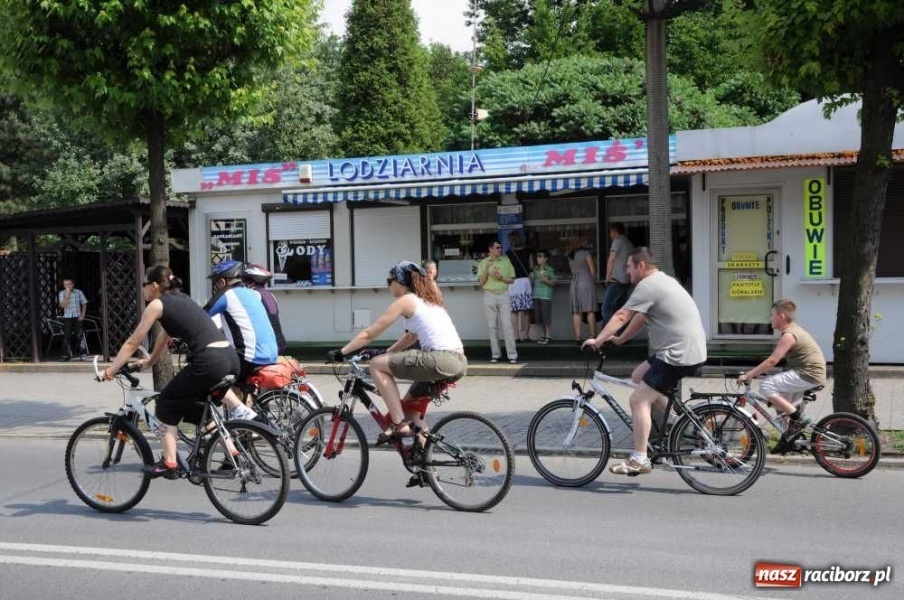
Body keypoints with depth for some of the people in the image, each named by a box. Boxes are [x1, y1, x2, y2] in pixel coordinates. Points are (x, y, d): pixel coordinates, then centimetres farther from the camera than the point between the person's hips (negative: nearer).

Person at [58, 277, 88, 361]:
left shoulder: (79, 292, 0)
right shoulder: (62, 293, 0)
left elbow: (84, 303, 6)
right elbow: (62, 305, -11)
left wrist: (82, 315, -3)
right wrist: (67, 295, -17)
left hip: (77, 317, -1)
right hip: (67, 318, 1)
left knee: (79, 335, -1)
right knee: (67, 336, -1)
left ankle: (83, 354, 6)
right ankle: (66, 354, 5)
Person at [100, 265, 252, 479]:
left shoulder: (157, 304, 5)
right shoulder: (181, 299, 26)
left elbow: (132, 343, 11)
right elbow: (164, 337, 38)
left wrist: (110, 370, 21)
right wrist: (149, 361, 48)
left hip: (209, 361, -8)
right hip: (230, 358, 8)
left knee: (166, 405, 12)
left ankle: (168, 463, 9)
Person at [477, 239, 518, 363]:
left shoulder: (506, 261, 6)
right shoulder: (483, 263, 5)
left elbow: (511, 280, 8)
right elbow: (481, 282, 0)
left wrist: (500, 277, -10)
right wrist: (487, 269, -13)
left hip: (503, 295, 0)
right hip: (489, 296, 0)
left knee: (507, 325, -6)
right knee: (493, 326, 3)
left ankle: (512, 354, -6)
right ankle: (495, 354, 10)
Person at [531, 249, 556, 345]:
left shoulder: (549, 269, -3)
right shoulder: (535, 269, 11)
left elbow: (553, 282, -3)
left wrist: (546, 280, -17)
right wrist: (531, 277, 1)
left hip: (546, 295, -5)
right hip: (536, 295, 5)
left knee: (546, 315, -5)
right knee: (538, 316, 6)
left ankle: (547, 336, 3)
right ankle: (544, 335, 17)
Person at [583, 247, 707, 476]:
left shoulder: (648, 285, -13)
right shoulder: (661, 280, 19)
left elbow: (621, 316, -18)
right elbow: (641, 318, 23)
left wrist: (598, 340, -15)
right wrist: (619, 339, 22)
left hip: (679, 355, -10)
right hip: (689, 351, 10)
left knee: (638, 401, -8)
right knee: (638, 376, 21)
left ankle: (639, 460, -6)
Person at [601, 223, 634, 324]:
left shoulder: (618, 241, -4)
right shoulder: (629, 243, 20)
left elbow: (611, 260, -11)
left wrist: (607, 277, -5)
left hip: (617, 280, -9)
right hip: (627, 281, 9)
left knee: (606, 308, -13)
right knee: (620, 309, 11)